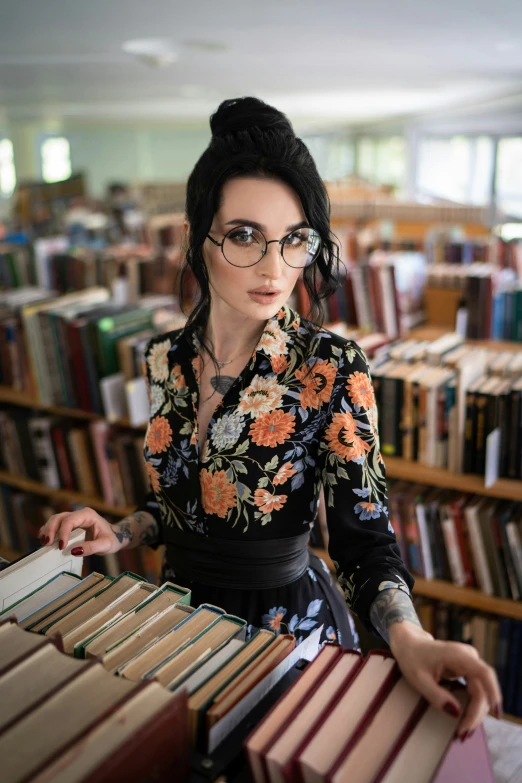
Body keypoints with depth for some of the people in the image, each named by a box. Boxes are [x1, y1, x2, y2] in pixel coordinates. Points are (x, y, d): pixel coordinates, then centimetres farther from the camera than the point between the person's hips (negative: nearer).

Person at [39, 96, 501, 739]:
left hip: (286, 622, -4)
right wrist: (120, 534, -9)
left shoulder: (332, 370, -19)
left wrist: (408, 638, -37)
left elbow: (363, 532, -20)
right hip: (183, 608, 5)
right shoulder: (168, 358, -6)